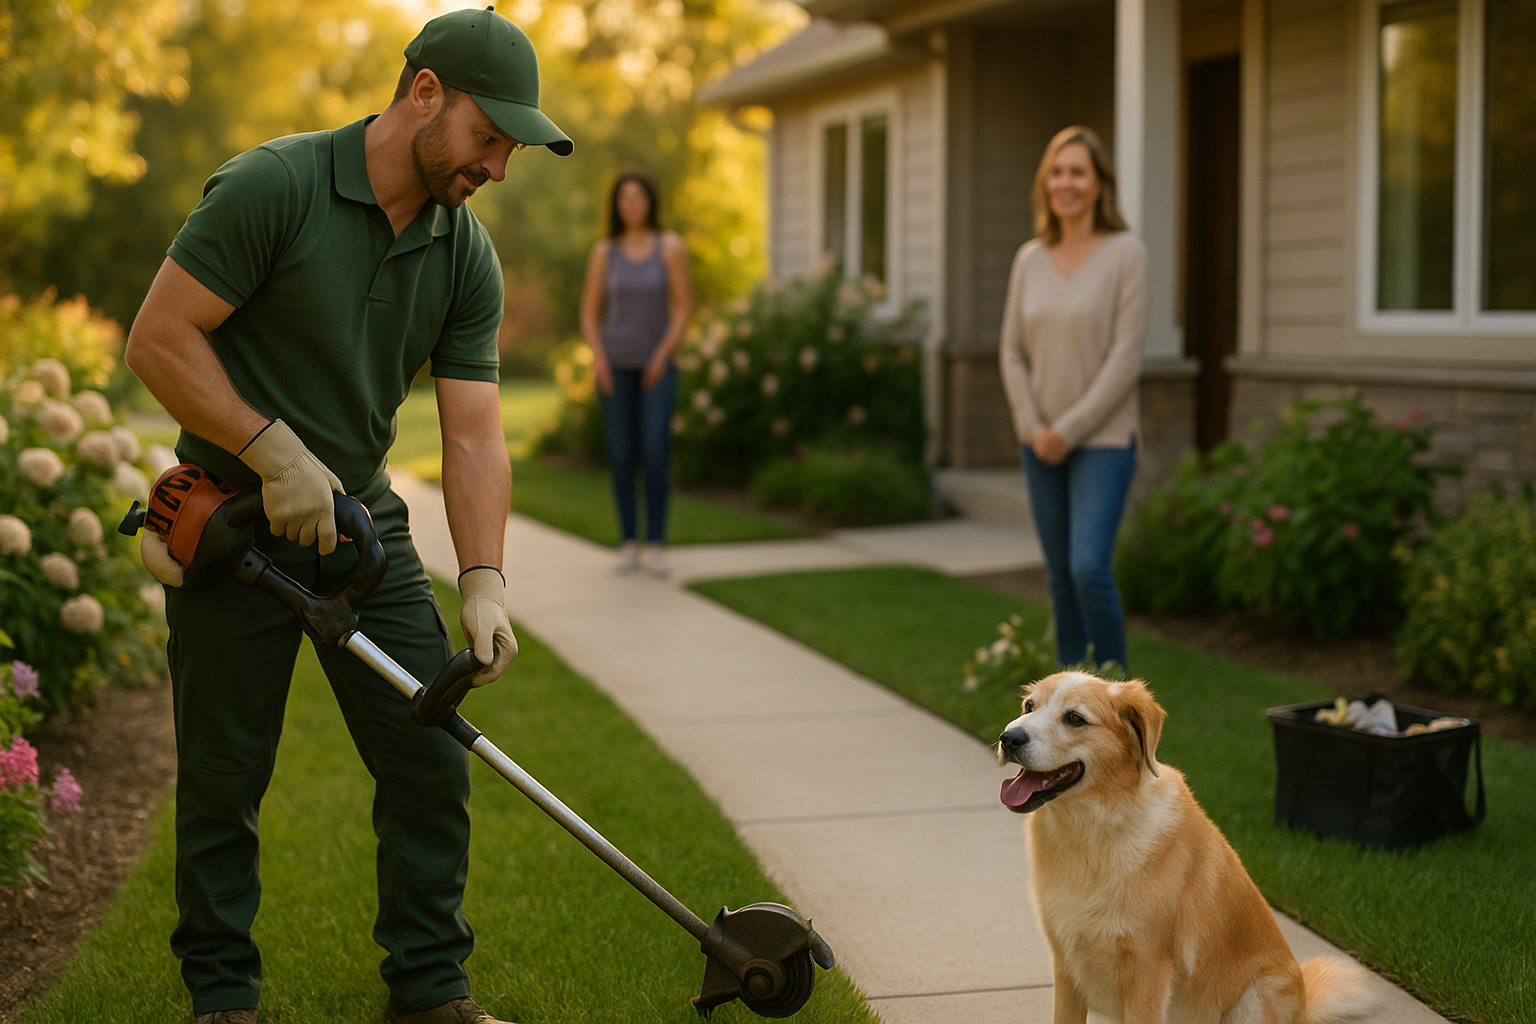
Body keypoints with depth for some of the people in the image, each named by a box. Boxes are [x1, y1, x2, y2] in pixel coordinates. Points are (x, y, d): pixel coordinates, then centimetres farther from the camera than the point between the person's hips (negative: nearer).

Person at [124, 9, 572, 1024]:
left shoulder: (468, 256, -2)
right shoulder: (270, 188, -18)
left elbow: (473, 429, -5)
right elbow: (160, 339, -18)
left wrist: (484, 580, -16)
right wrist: (275, 452, -21)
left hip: (363, 521, 5)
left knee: (432, 759, 2)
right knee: (223, 776, 3)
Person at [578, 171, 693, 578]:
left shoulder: (671, 247, -5)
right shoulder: (603, 253, 1)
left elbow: (684, 307, -5)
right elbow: (589, 313, 4)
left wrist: (662, 356, -13)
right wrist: (598, 358, -11)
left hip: (656, 365, -1)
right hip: (615, 366, 2)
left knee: (656, 450, -15)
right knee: (621, 456, -1)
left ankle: (655, 545, -7)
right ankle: (628, 544, 10)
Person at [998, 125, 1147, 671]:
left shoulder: (1125, 253, -7)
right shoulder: (1029, 259, 7)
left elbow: (1126, 356, -11)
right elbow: (1012, 352, 9)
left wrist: (1070, 429, -13)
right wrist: (1034, 428, -4)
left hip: (1102, 441, -5)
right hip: (1042, 443, 5)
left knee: (1089, 567, -15)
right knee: (1060, 575, 9)